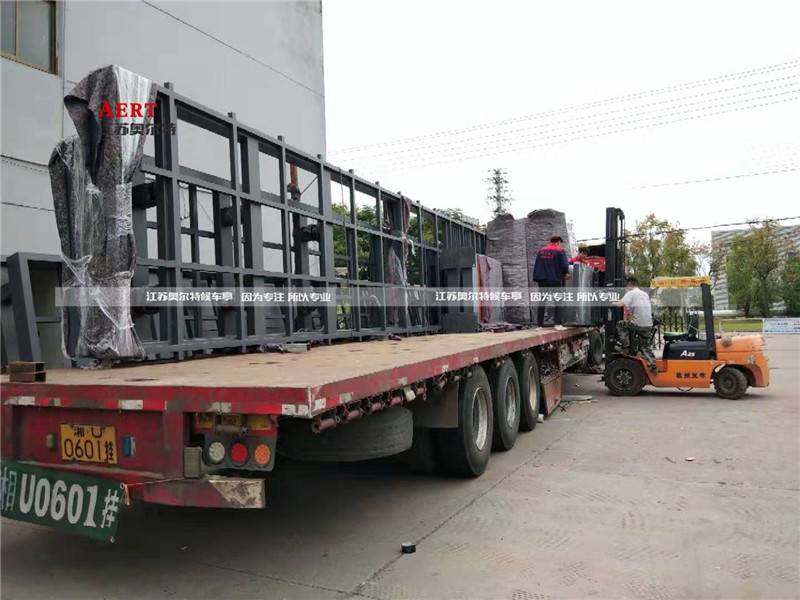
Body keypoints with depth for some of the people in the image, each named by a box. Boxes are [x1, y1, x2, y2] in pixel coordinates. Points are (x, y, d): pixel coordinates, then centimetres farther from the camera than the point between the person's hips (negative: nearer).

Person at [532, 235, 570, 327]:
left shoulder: (541, 251, 13)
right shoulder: (560, 251, -2)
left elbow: (536, 266, 13)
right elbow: (564, 264, -10)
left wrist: (536, 278, 17)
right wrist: (566, 273, 8)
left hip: (542, 280, 4)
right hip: (555, 280, -4)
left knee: (541, 302, 7)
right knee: (558, 302, 6)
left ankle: (540, 324, 5)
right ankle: (558, 323, -2)